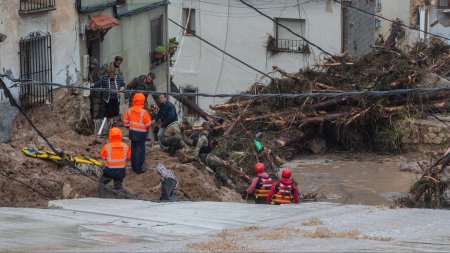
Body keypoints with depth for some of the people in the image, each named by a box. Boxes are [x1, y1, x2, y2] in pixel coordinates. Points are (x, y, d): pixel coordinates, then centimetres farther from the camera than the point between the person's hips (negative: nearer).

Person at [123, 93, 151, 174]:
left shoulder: (129, 111, -5)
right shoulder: (144, 112, -20)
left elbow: (126, 122, 4)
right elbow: (148, 124, -11)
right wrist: (146, 128, 12)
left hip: (132, 133, 5)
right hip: (141, 134, -5)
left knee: (133, 149, 18)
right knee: (140, 150, 2)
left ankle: (134, 166, 27)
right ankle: (139, 168, 4)